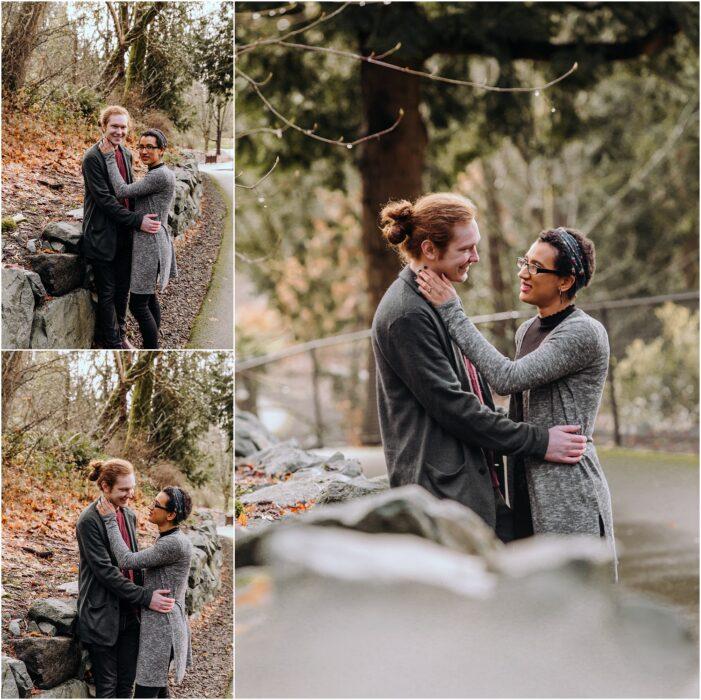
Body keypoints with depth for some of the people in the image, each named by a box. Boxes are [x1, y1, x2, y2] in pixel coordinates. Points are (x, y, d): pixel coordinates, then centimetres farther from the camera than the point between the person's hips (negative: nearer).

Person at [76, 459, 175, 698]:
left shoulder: (129, 516, 8)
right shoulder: (90, 521, -15)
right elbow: (105, 571, -20)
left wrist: (148, 592, 4)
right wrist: (145, 597, -21)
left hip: (129, 614, 7)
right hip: (103, 615, -7)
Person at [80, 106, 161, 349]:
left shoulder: (126, 154, 6)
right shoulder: (93, 157, -17)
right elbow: (104, 199, -22)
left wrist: (139, 216, 4)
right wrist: (137, 221, -23)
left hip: (124, 235, 7)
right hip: (102, 235, -7)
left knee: (123, 288, 16)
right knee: (107, 292, 3)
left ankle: (120, 333, 31)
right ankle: (111, 341, 15)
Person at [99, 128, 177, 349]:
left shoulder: (161, 176, -20)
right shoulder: (156, 174, 11)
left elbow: (123, 191, -21)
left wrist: (109, 157, -15)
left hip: (150, 245, -10)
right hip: (148, 241, 10)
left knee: (138, 305, -4)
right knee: (149, 297, 18)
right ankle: (152, 347, 26)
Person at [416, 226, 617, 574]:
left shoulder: (585, 334, -14)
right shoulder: (526, 331, 14)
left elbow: (507, 378, -23)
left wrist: (451, 311, -19)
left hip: (570, 502, -9)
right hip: (528, 496, 9)